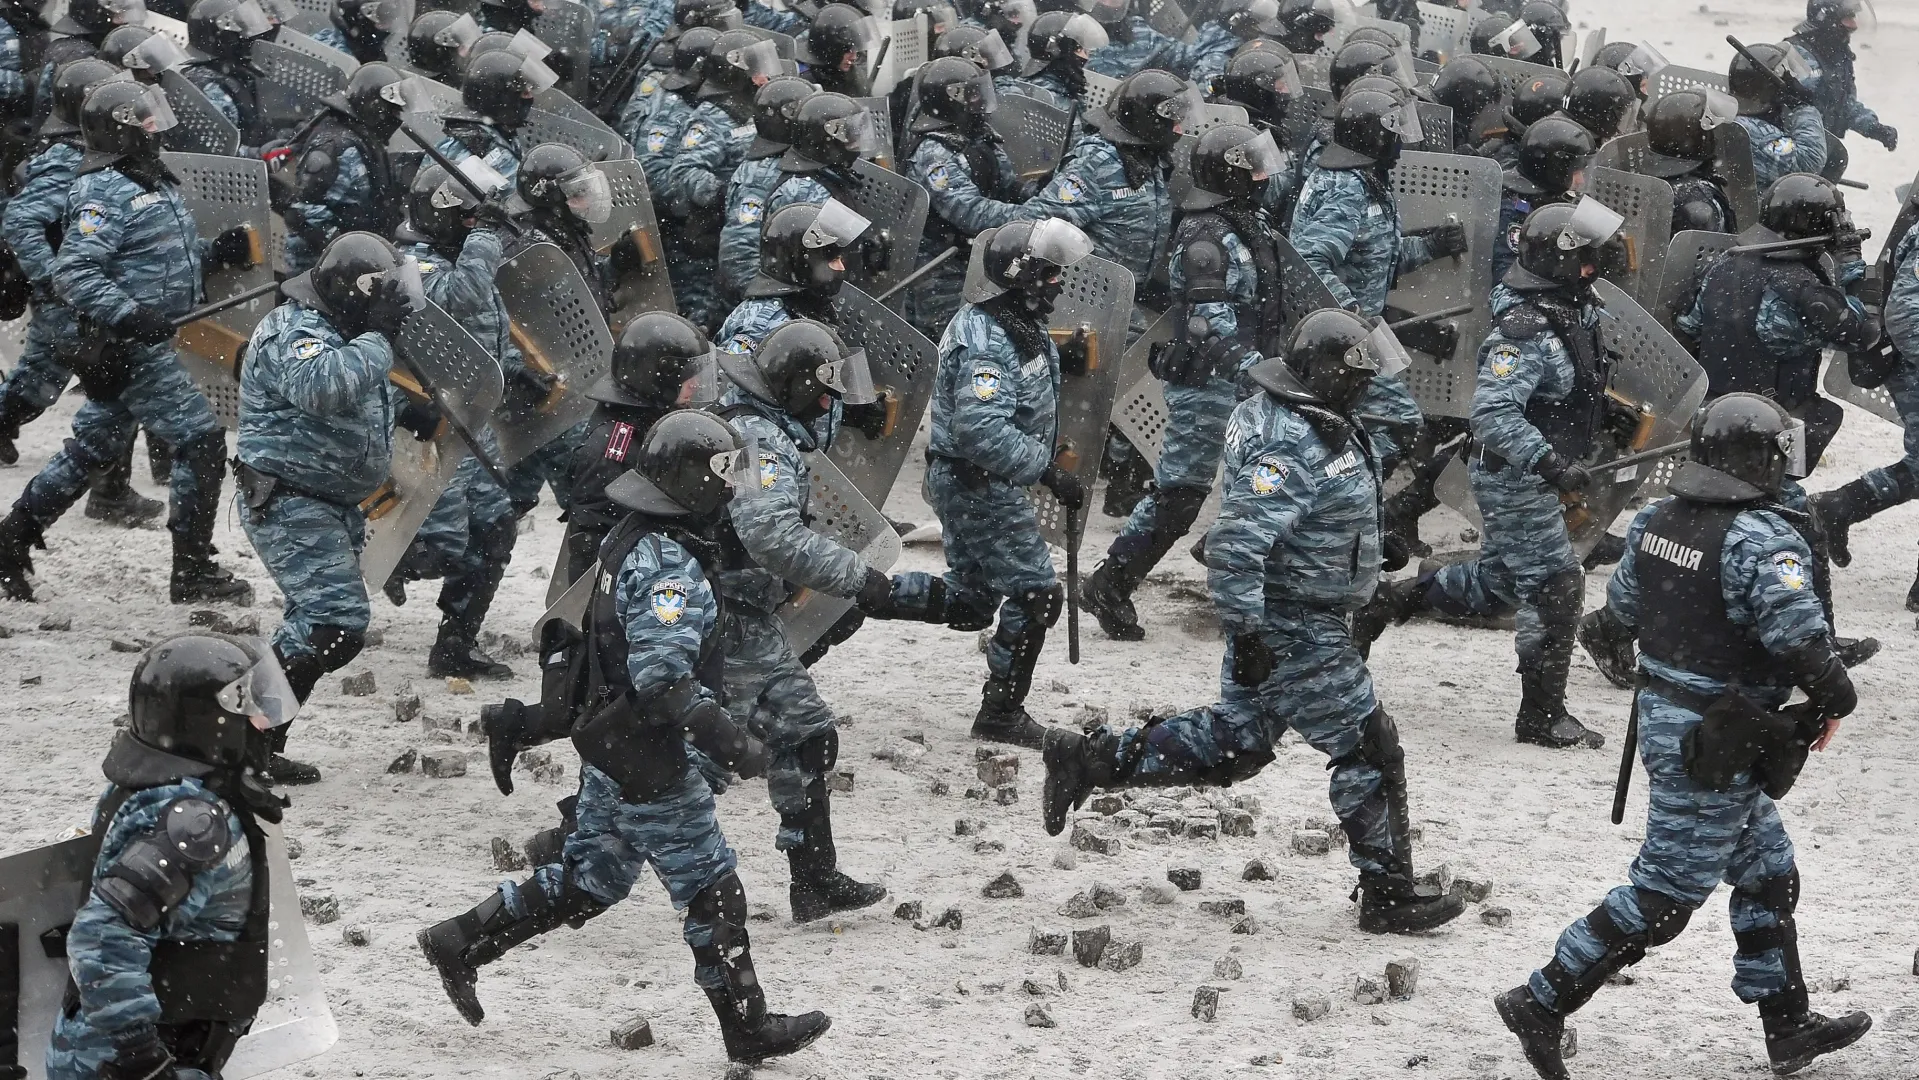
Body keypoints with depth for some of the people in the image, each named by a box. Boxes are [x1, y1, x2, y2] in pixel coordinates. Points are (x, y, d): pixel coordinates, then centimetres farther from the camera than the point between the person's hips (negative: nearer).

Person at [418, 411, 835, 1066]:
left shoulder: (630, 540, 7)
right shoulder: (670, 566, -24)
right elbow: (663, 676, -31)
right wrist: (729, 742, -30)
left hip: (606, 742, 10)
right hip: (647, 760, -10)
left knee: (587, 880, 21)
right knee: (713, 890, 1)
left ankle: (459, 944, 27)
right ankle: (748, 1030, 9)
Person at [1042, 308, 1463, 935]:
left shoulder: (1324, 419, 4)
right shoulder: (1291, 451, -26)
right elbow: (1235, 547, -30)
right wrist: (1246, 634, -30)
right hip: (1296, 628, -10)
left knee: (1236, 743, 20)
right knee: (1369, 751, -1)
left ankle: (1087, 760, 21)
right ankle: (1389, 898, 7)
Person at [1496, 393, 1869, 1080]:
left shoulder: (1657, 520, 2)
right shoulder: (1763, 538, -22)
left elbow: (1622, 605, 13)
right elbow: (1797, 631, -31)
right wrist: (1832, 700, -14)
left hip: (1663, 712, 9)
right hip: (1717, 744, -9)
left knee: (1766, 869, 20)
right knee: (1667, 893, 0)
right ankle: (1542, 1004, 2)